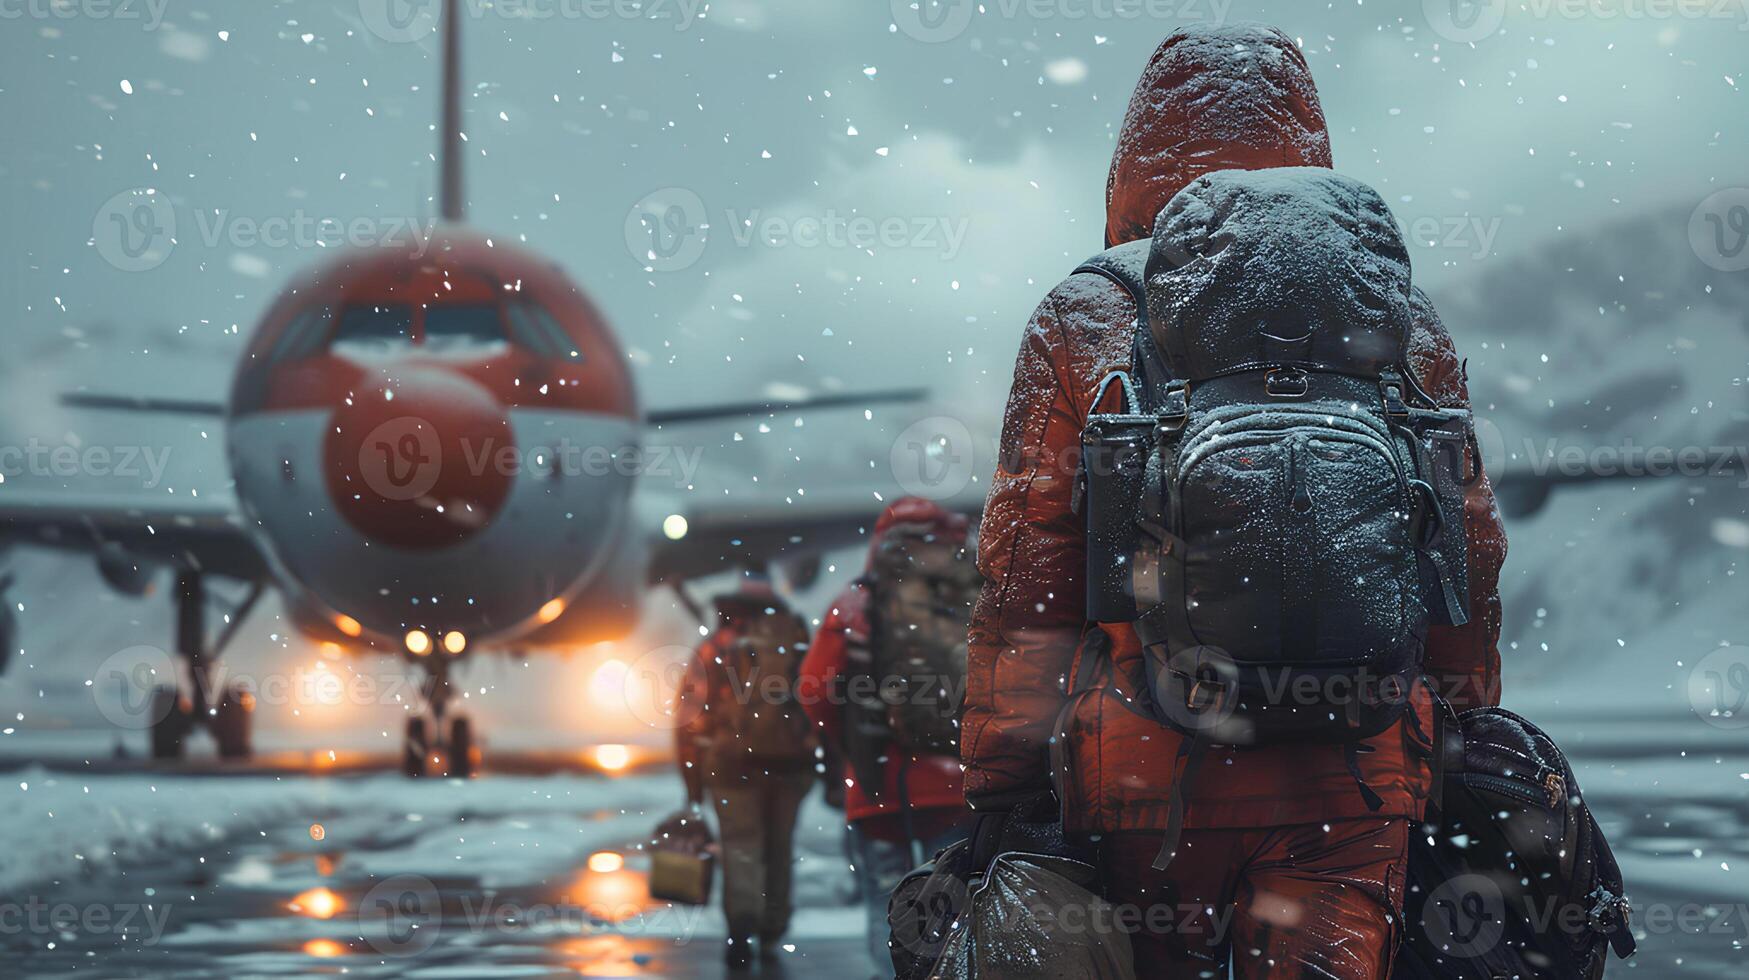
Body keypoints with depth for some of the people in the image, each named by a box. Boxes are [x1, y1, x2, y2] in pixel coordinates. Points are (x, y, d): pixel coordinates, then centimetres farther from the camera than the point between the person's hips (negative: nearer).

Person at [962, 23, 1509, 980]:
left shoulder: (1085, 322, 2)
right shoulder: (1403, 325, 8)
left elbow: (1024, 587, -1)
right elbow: (1468, 578, 10)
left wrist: (997, 798, 3)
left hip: (1147, 771, -1)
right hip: (1357, 786, 1)